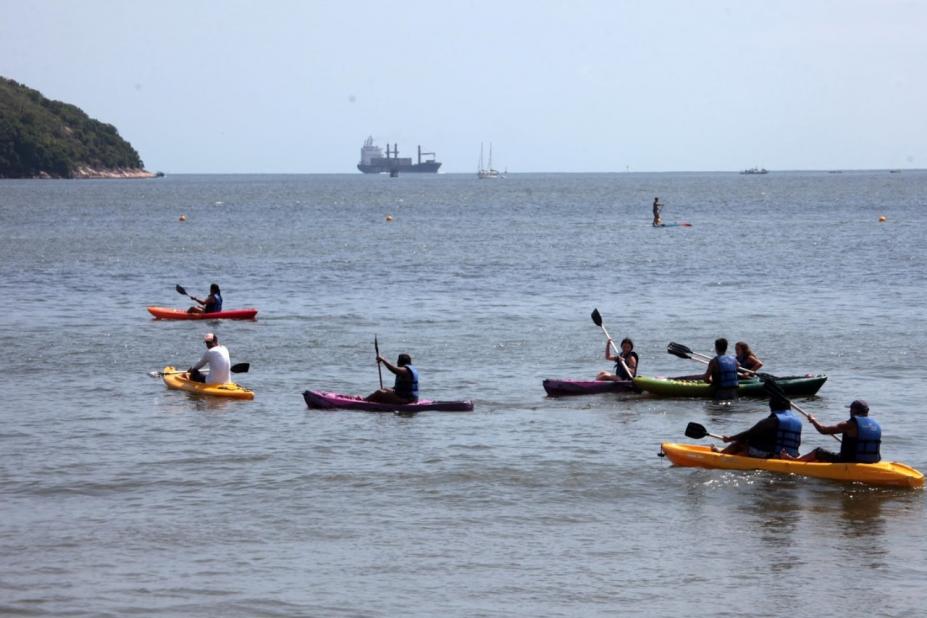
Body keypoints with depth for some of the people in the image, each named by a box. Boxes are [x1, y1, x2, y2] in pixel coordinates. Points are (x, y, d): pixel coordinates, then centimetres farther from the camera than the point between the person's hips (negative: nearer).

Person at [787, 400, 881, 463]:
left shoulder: (850, 425, -15)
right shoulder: (876, 424, 4)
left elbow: (823, 430, -10)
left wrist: (813, 420, 10)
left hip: (850, 462, -7)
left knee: (818, 452, 11)